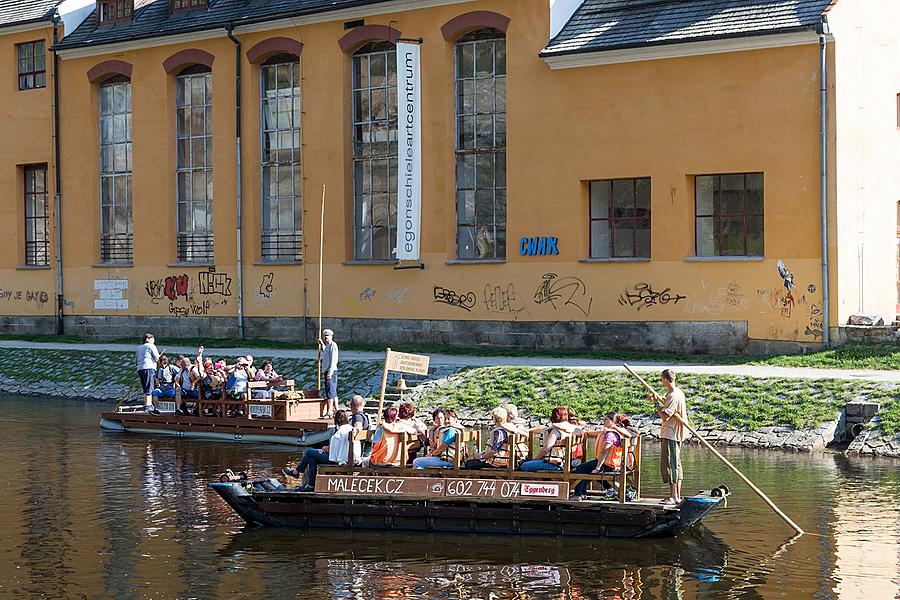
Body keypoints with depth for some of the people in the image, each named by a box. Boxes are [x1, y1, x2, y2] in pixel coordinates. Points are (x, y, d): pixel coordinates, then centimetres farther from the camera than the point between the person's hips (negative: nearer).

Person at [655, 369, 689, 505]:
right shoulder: (678, 392, 12)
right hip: (677, 434, 11)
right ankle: (677, 496, 19)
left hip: (670, 435, -11)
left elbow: (665, 417, -24)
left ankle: (673, 497, -7)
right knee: (676, 465, 14)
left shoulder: (673, 396, -21)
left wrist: (656, 402, -15)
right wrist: (659, 398, 26)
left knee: (669, 464, -7)